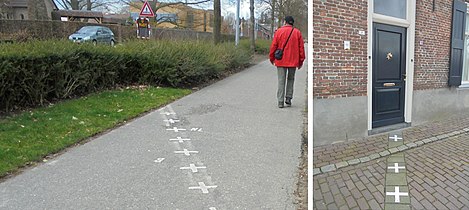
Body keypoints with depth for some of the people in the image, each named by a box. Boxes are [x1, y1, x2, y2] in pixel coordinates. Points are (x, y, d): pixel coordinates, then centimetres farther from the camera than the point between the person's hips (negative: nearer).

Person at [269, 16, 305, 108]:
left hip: (281, 61, -1)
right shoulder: (297, 32, 4)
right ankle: (288, 98, 12)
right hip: (293, 61, 1)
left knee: (281, 81, 2)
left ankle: (280, 101, 0)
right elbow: (301, 47, 3)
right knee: (291, 79, 17)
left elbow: (273, 46, -2)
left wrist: (272, 58, 10)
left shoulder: (279, 31, -1)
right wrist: (301, 61, 9)